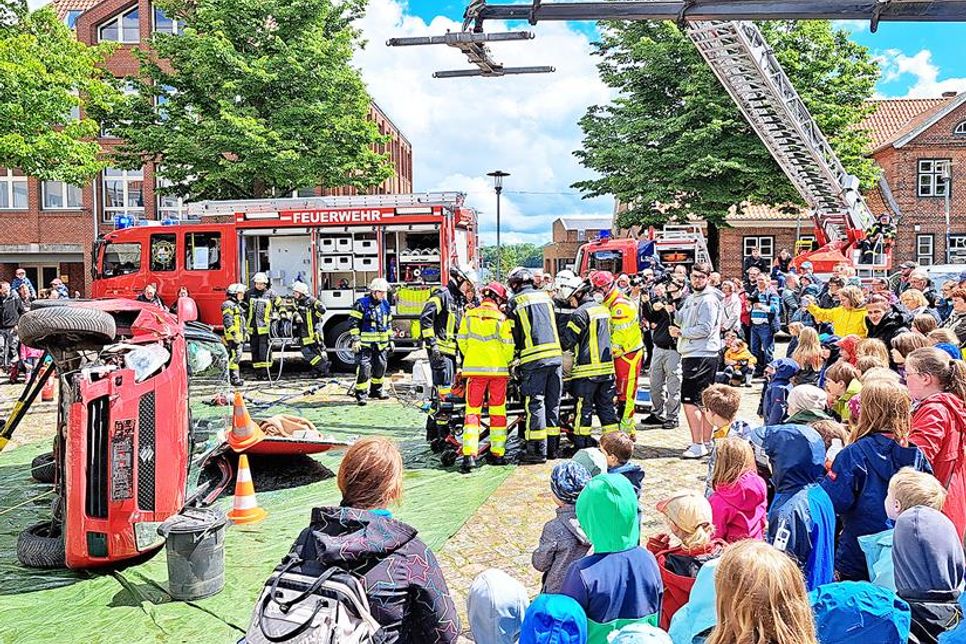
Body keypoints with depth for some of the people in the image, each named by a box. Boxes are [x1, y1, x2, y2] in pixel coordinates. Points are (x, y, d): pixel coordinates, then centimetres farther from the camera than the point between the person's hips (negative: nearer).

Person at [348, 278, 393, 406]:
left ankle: (376, 390, 30)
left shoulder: (385, 305, 10)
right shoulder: (361, 304, -10)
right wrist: (355, 339, -15)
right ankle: (361, 394, -2)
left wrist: (390, 340, 18)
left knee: (380, 367, 13)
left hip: (381, 344, 6)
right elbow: (353, 322, -10)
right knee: (364, 367, -10)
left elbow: (389, 324, 20)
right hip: (365, 344, -6)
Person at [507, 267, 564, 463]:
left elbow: (513, 334, 2)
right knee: (553, 403, 11)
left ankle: (538, 449, -4)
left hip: (534, 358, -5)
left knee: (535, 403, -3)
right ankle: (552, 446, 16)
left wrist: (514, 356, 16)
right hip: (555, 355, 5)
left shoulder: (515, 302, 0)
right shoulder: (545, 296, 15)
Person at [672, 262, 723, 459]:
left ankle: (698, 445, -8)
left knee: (690, 401, -11)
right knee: (704, 402, 14)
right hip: (692, 355, 10)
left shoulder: (708, 300, -11)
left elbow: (704, 329, -18)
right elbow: (680, 320, 17)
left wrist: (680, 332, -10)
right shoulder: (691, 298, 19)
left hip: (701, 356, -10)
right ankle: (706, 442, 22)